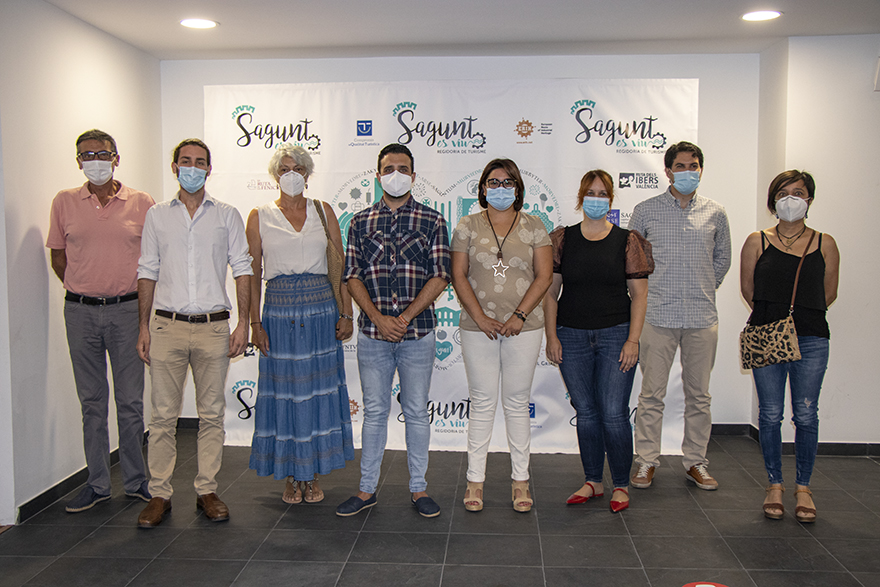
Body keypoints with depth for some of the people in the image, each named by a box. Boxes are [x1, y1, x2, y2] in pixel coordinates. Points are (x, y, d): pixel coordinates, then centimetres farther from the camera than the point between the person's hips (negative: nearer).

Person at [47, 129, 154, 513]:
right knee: (91, 401, 9)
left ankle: (135, 481, 18)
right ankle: (97, 483, 21)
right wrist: (83, 292, 9)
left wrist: (136, 295, 6)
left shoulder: (141, 203, 0)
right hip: (80, 311, 2)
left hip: (126, 310, -1)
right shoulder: (64, 202, 5)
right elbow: (58, 255, 13)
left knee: (131, 401, 4)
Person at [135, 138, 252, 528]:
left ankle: (207, 491, 16)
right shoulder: (157, 216, 11)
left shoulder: (227, 216, 8)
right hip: (167, 325, 0)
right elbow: (147, 272, 10)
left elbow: (242, 269, 6)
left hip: (213, 327, 0)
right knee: (163, 414, 2)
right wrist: (144, 327, 4)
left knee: (212, 414, 5)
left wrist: (243, 323, -1)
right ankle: (160, 494, 13)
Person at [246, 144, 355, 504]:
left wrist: (346, 313, 0)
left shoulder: (323, 212, 7)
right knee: (284, 390, 4)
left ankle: (313, 474, 20)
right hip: (279, 311, -1)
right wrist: (255, 322, -3)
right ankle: (292, 475, 20)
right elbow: (251, 273, 3)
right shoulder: (260, 216, 4)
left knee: (319, 390, 5)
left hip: (321, 311, 1)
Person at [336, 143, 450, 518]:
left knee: (416, 411, 8)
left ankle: (419, 488, 21)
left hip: (418, 332, -1)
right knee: (374, 411, 10)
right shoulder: (361, 222, 7)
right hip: (372, 333, 1)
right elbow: (352, 276, 3)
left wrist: (405, 317, -13)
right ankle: (367, 489, 21)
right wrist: (378, 317, -11)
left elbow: (440, 277, -4)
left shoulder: (432, 221, 2)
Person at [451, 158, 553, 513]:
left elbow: (544, 276, 0)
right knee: (482, 402, 5)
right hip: (478, 327, 0)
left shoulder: (533, 227, 6)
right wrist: (480, 317, -9)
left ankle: (520, 480, 18)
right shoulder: (468, 227, 6)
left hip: (523, 327, 0)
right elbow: (458, 275, 1)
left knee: (517, 403, 6)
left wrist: (519, 316, -10)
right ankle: (475, 480, 15)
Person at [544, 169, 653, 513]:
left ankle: (621, 486, 14)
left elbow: (639, 294, 0)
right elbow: (550, 291, 6)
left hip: (616, 335, -2)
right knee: (586, 412, 9)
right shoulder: (563, 239, 6)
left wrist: (633, 340, -7)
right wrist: (551, 336, -1)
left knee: (613, 414, -3)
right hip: (572, 336, 2)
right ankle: (593, 482, 22)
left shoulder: (627, 240, 2)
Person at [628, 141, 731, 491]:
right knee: (651, 394, 2)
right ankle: (646, 462, 14)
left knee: (699, 395, 9)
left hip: (702, 317, 2)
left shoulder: (715, 213, 8)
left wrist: (707, 287, 12)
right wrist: (644, 288, 5)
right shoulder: (646, 211, 3)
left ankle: (695, 462, 22)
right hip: (658, 315, -2)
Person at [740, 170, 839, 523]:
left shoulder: (824, 244, 5)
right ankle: (775, 485, 18)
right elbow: (747, 289, 9)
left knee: (806, 415, 3)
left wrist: (801, 315, 10)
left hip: (811, 339, 0)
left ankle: (803, 488, 18)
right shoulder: (757, 242, 4)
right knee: (770, 414, 4)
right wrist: (774, 316, 8)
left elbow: (829, 294, 12)